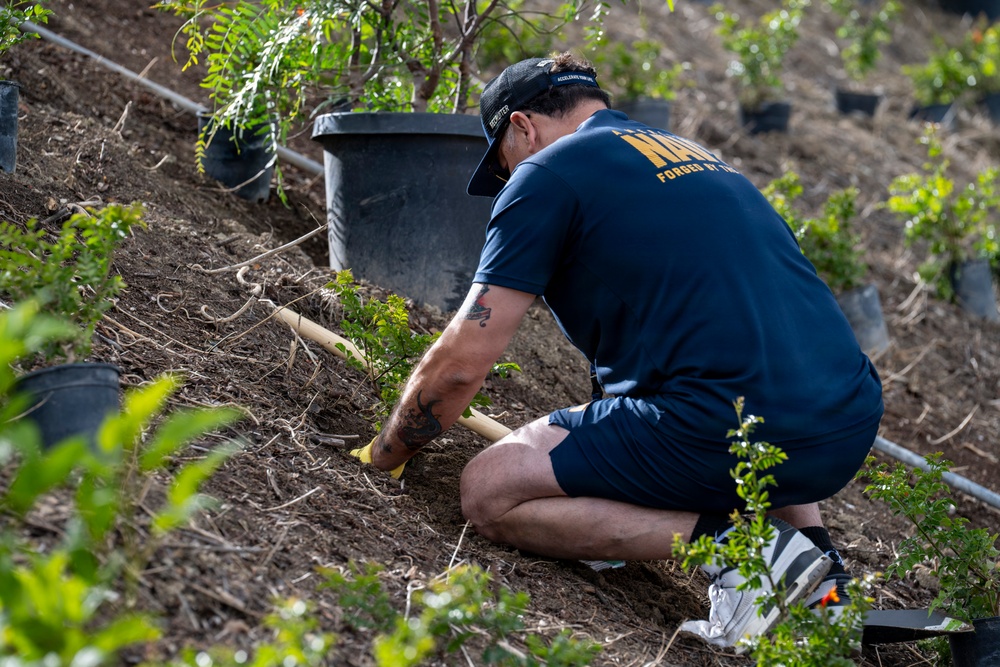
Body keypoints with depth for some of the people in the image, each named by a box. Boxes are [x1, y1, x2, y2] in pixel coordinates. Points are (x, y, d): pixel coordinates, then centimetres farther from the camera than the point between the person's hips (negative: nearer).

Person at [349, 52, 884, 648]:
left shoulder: (548, 173, 3)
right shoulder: (700, 159, 27)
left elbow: (460, 364, 0)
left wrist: (385, 454, 19)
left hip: (731, 433, -8)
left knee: (490, 491, 5)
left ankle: (730, 542, -6)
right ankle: (814, 554, 16)